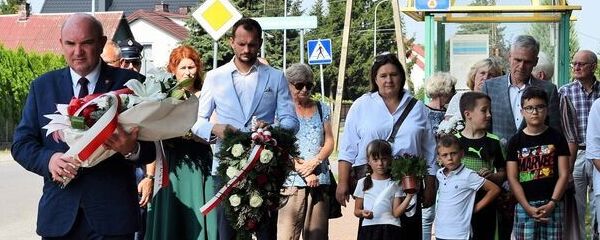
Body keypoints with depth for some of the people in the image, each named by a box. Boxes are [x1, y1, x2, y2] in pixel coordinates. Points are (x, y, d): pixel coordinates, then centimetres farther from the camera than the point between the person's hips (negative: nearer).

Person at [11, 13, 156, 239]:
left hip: (113, 212, -2)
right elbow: (21, 143, 5)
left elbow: (152, 144, -5)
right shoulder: (42, 86, 9)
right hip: (58, 214, 2)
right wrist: (49, 159, -16)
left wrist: (132, 150, -28)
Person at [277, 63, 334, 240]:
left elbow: (329, 142, 12)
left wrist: (315, 162, -7)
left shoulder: (322, 109, 16)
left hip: (320, 180, 4)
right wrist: (302, 170, -11)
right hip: (292, 180, -3)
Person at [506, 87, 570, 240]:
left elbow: (563, 174, 1)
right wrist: (527, 207, -10)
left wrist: (552, 203, -10)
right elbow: (512, 178, 0)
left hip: (552, 204, 0)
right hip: (524, 205, 0)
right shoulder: (516, 141, 4)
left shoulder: (556, 138, 4)